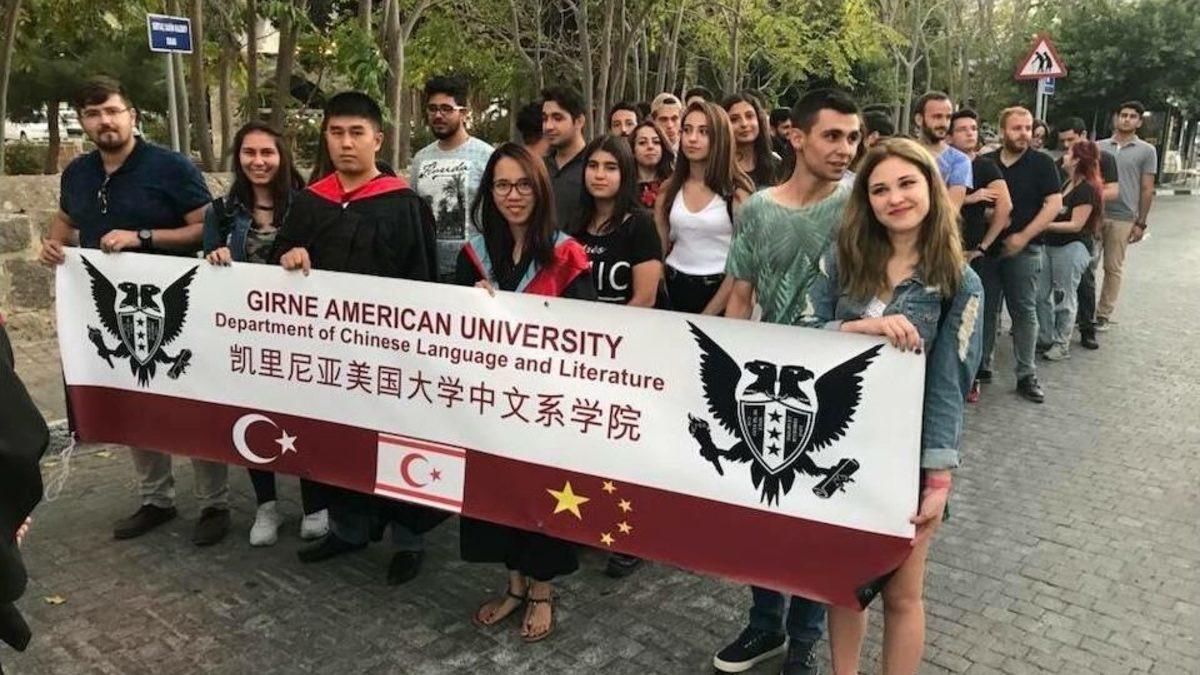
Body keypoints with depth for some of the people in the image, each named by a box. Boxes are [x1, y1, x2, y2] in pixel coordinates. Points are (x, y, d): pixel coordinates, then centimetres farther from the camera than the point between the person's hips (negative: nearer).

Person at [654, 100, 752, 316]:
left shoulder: (737, 190, -8)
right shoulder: (669, 189, 3)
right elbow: (658, 248, 9)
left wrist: (708, 313, -13)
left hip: (721, 291, -3)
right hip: (675, 289, 4)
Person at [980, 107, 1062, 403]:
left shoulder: (1042, 163, 0)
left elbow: (1054, 204, -7)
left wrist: (1022, 237, -12)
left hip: (1024, 249, -3)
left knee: (1024, 311, 0)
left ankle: (1026, 375, 6)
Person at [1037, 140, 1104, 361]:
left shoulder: (1086, 189, -14)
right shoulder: (1066, 183, 12)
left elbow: (1076, 224, -18)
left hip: (1071, 249, -8)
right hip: (1051, 246, 9)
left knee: (1064, 298, 1)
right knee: (1041, 294, 12)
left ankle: (1062, 345, 12)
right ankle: (1047, 338, 25)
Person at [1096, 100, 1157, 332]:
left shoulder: (1146, 151, 3)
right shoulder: (1100, 147, 8)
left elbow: (1147, 190, 2)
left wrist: (1141, 223, -2)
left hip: (1123, 219, -1)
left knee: (1113, 268, 6)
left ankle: (1103, 314, 15)